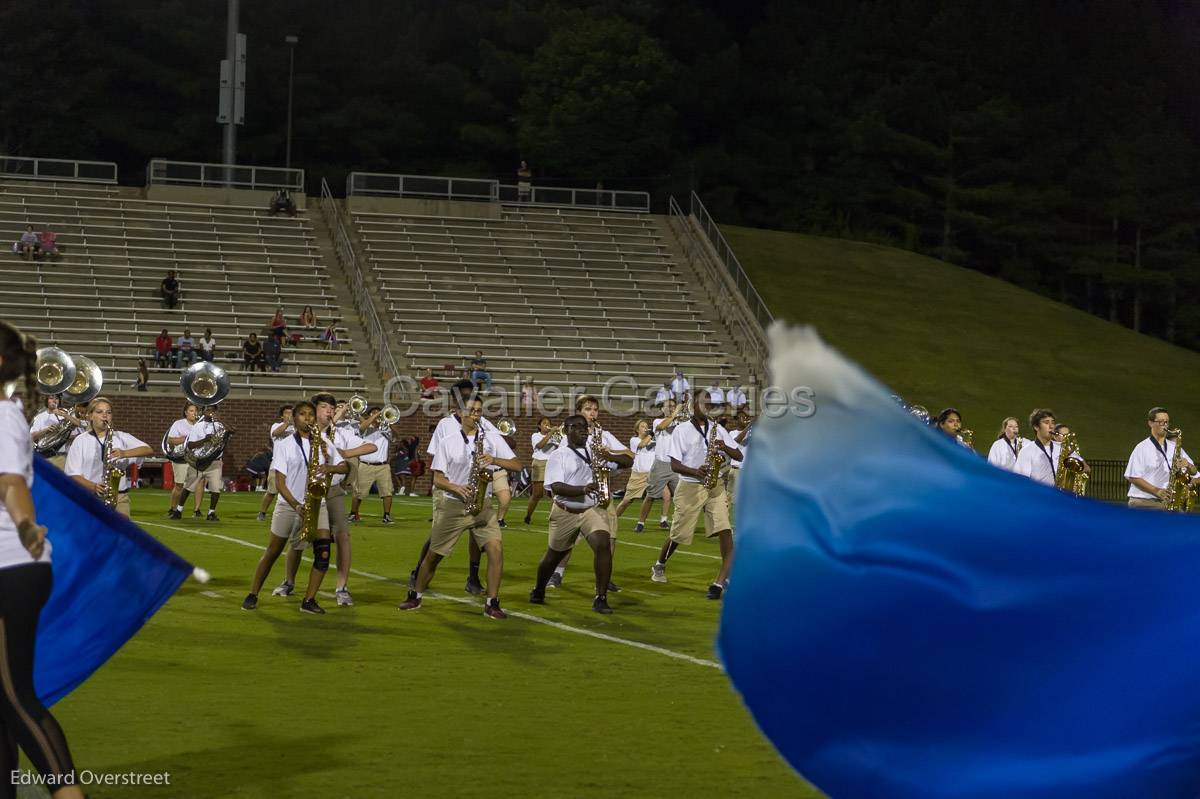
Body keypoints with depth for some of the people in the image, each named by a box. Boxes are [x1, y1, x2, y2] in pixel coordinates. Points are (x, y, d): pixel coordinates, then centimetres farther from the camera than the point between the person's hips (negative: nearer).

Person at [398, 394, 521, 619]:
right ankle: (415, 596, 26)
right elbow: (438, 479, 0)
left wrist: (495, 460, -17)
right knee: (434, 554, 6)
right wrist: (456, 488, -20)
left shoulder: (492, 440, 4)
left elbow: (517, 465, 0)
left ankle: (491, 603, -9)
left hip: (481, 505, 1)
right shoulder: (447, 442, 1)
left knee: (496, 549, -18)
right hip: (452, 505, -1)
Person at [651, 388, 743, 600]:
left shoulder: (717, 429, 8)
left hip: (715, 486, 2)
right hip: (690, 487, -2)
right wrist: (695, 472, -24)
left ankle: (722, 581, -19)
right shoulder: (682, 430, -2)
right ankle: (659, 565, 37)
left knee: (725, 531, -17)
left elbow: (739, 456, 6)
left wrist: (725, 447, -15)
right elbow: (674, 464, -7)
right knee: (678, 534, 7)